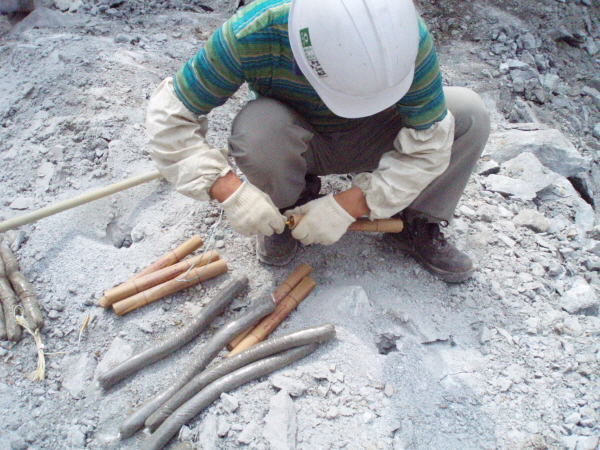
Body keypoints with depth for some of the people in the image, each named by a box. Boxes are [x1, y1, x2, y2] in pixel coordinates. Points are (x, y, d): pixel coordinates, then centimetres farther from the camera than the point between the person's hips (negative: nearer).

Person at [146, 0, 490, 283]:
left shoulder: (409, 37, -31)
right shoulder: (250, 36, -34)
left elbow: (428, 142, -23)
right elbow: (167, 118, -26)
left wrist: (348, 205, -32)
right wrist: (230, 190, -39)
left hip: (366, 140, 1)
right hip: (298, 145, -1)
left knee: (470, 114, -20)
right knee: (255, 128, -36)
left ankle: (417, 225, 1)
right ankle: (289, 209, -3)